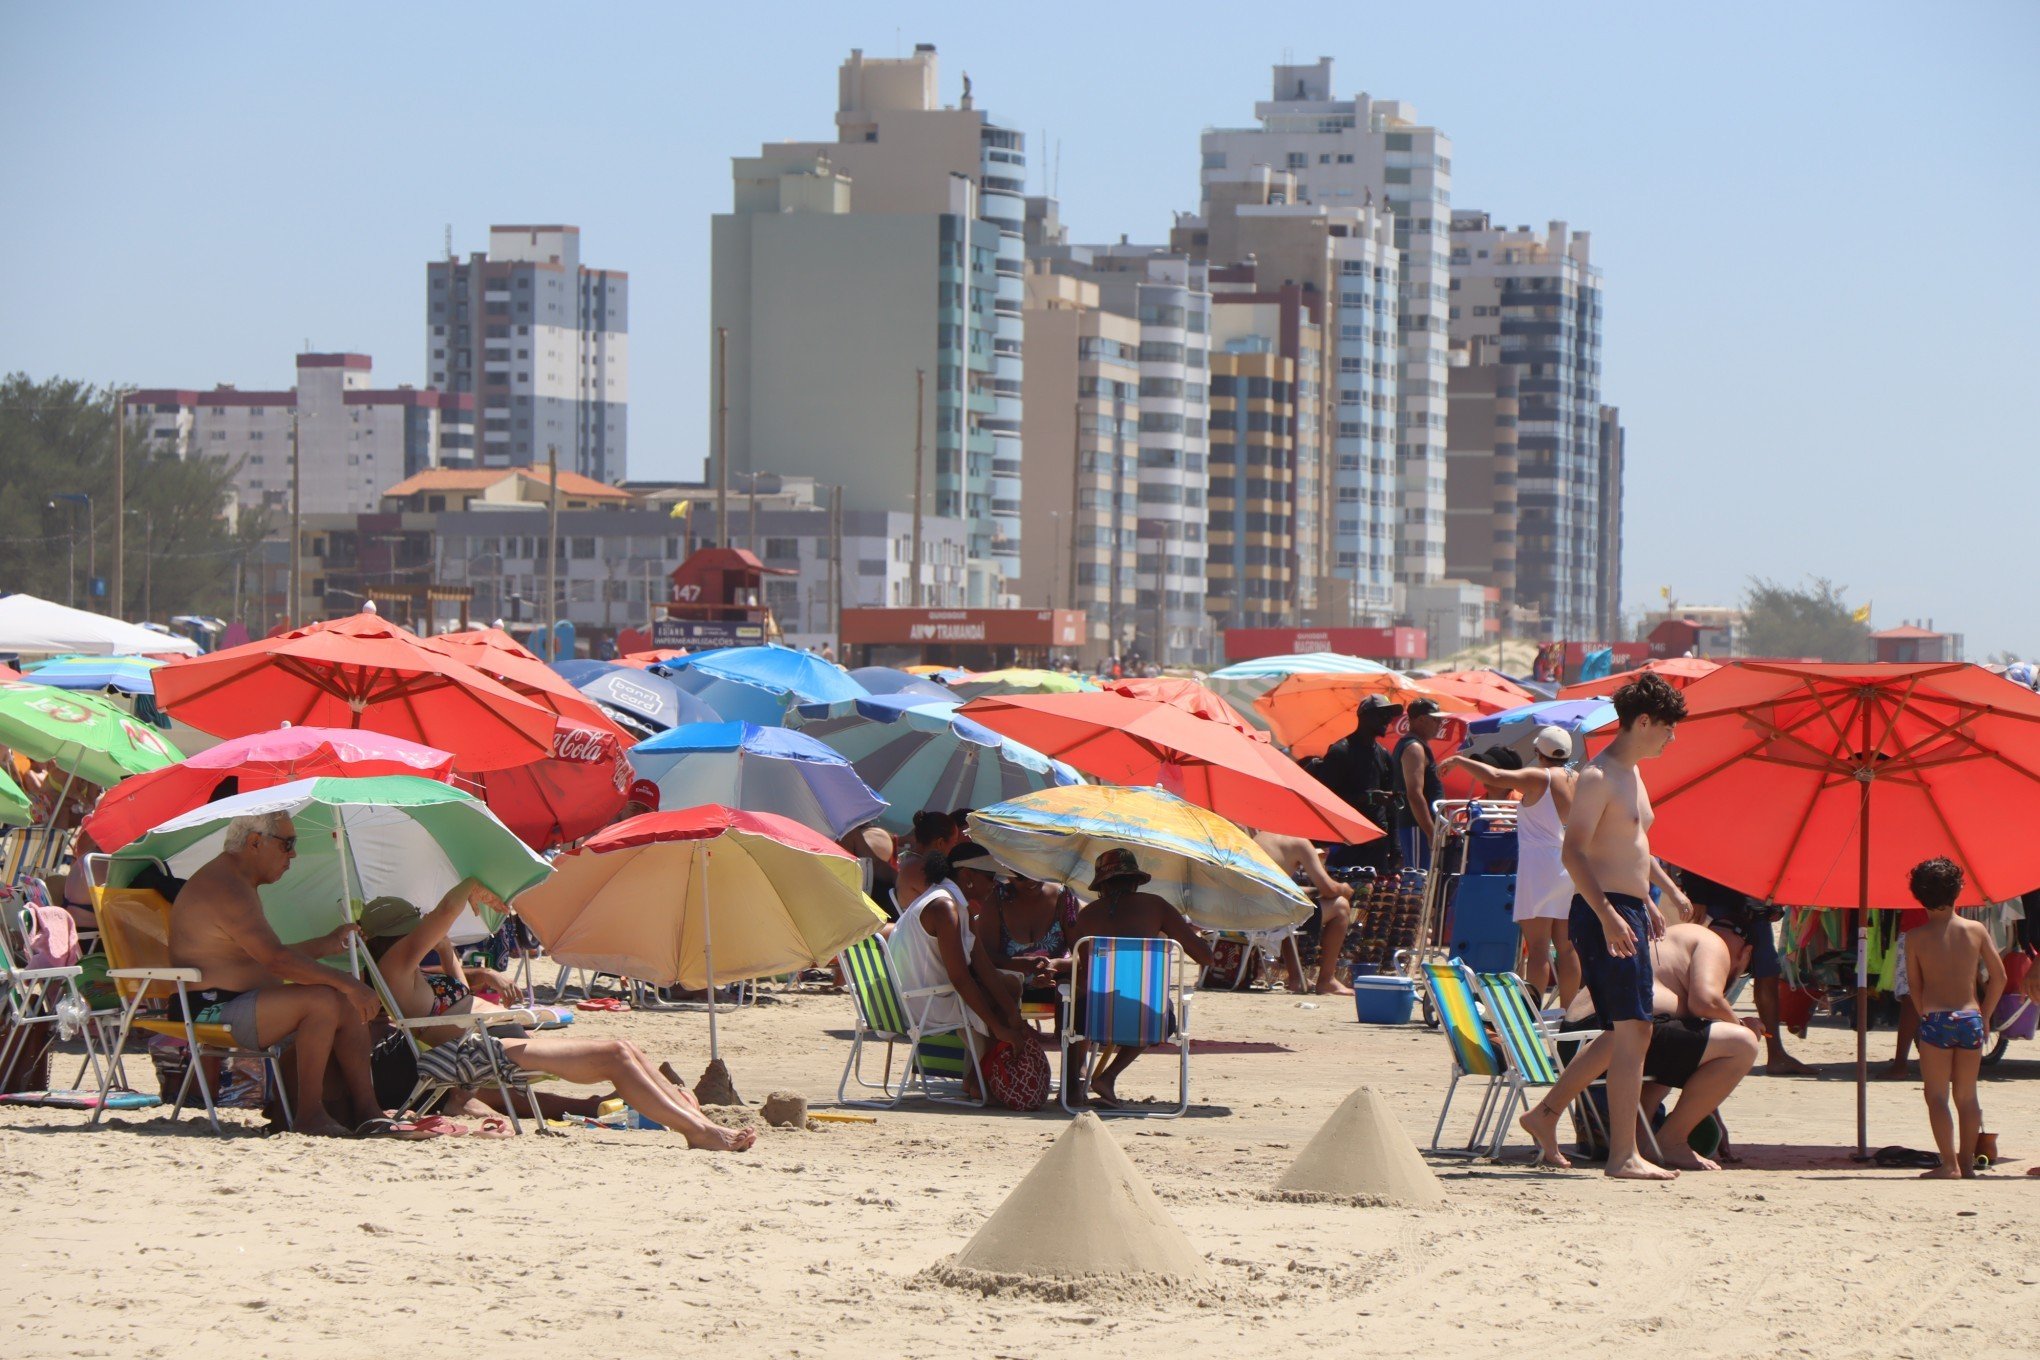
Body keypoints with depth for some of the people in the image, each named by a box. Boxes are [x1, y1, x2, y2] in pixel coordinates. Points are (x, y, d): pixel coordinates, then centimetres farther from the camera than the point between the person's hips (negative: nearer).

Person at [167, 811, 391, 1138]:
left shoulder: (239, 884, 19)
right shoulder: (223, 887, -18)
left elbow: (269, 957, 25)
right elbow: (276, 960, -26)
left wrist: (328, 943, 19)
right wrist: (345, 982, -24)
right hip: (212, 1012, -11)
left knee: (350, 1005, 5)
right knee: (322, 999, -26)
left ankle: (365, 1109, -2)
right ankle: (310, 1113, -22)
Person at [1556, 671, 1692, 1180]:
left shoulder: (1631, 774, 18)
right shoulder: (1599, 777, -13)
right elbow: (1574, 851, -22)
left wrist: (1665, 889, 34)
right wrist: (1608, 916, -29)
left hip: (1629, 912, 10)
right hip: (1605, 913, -10)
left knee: (1630, 1034, 11)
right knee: (1630, 1031, -13)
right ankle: (1623, 1154, -14)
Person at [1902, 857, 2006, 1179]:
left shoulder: (1916, 937, -3)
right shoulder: (1976, 930, 2)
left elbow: (1914, 986, 0)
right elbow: (1999, 977, 6)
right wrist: (1985, 1016, 15)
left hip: (1936, 1020, -3)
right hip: (1970, 1018, 3)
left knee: (1937, 1095, 1)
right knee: (1967, 1096, 13)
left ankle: (1949, 1164, -7)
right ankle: (1967, 1162, 16)